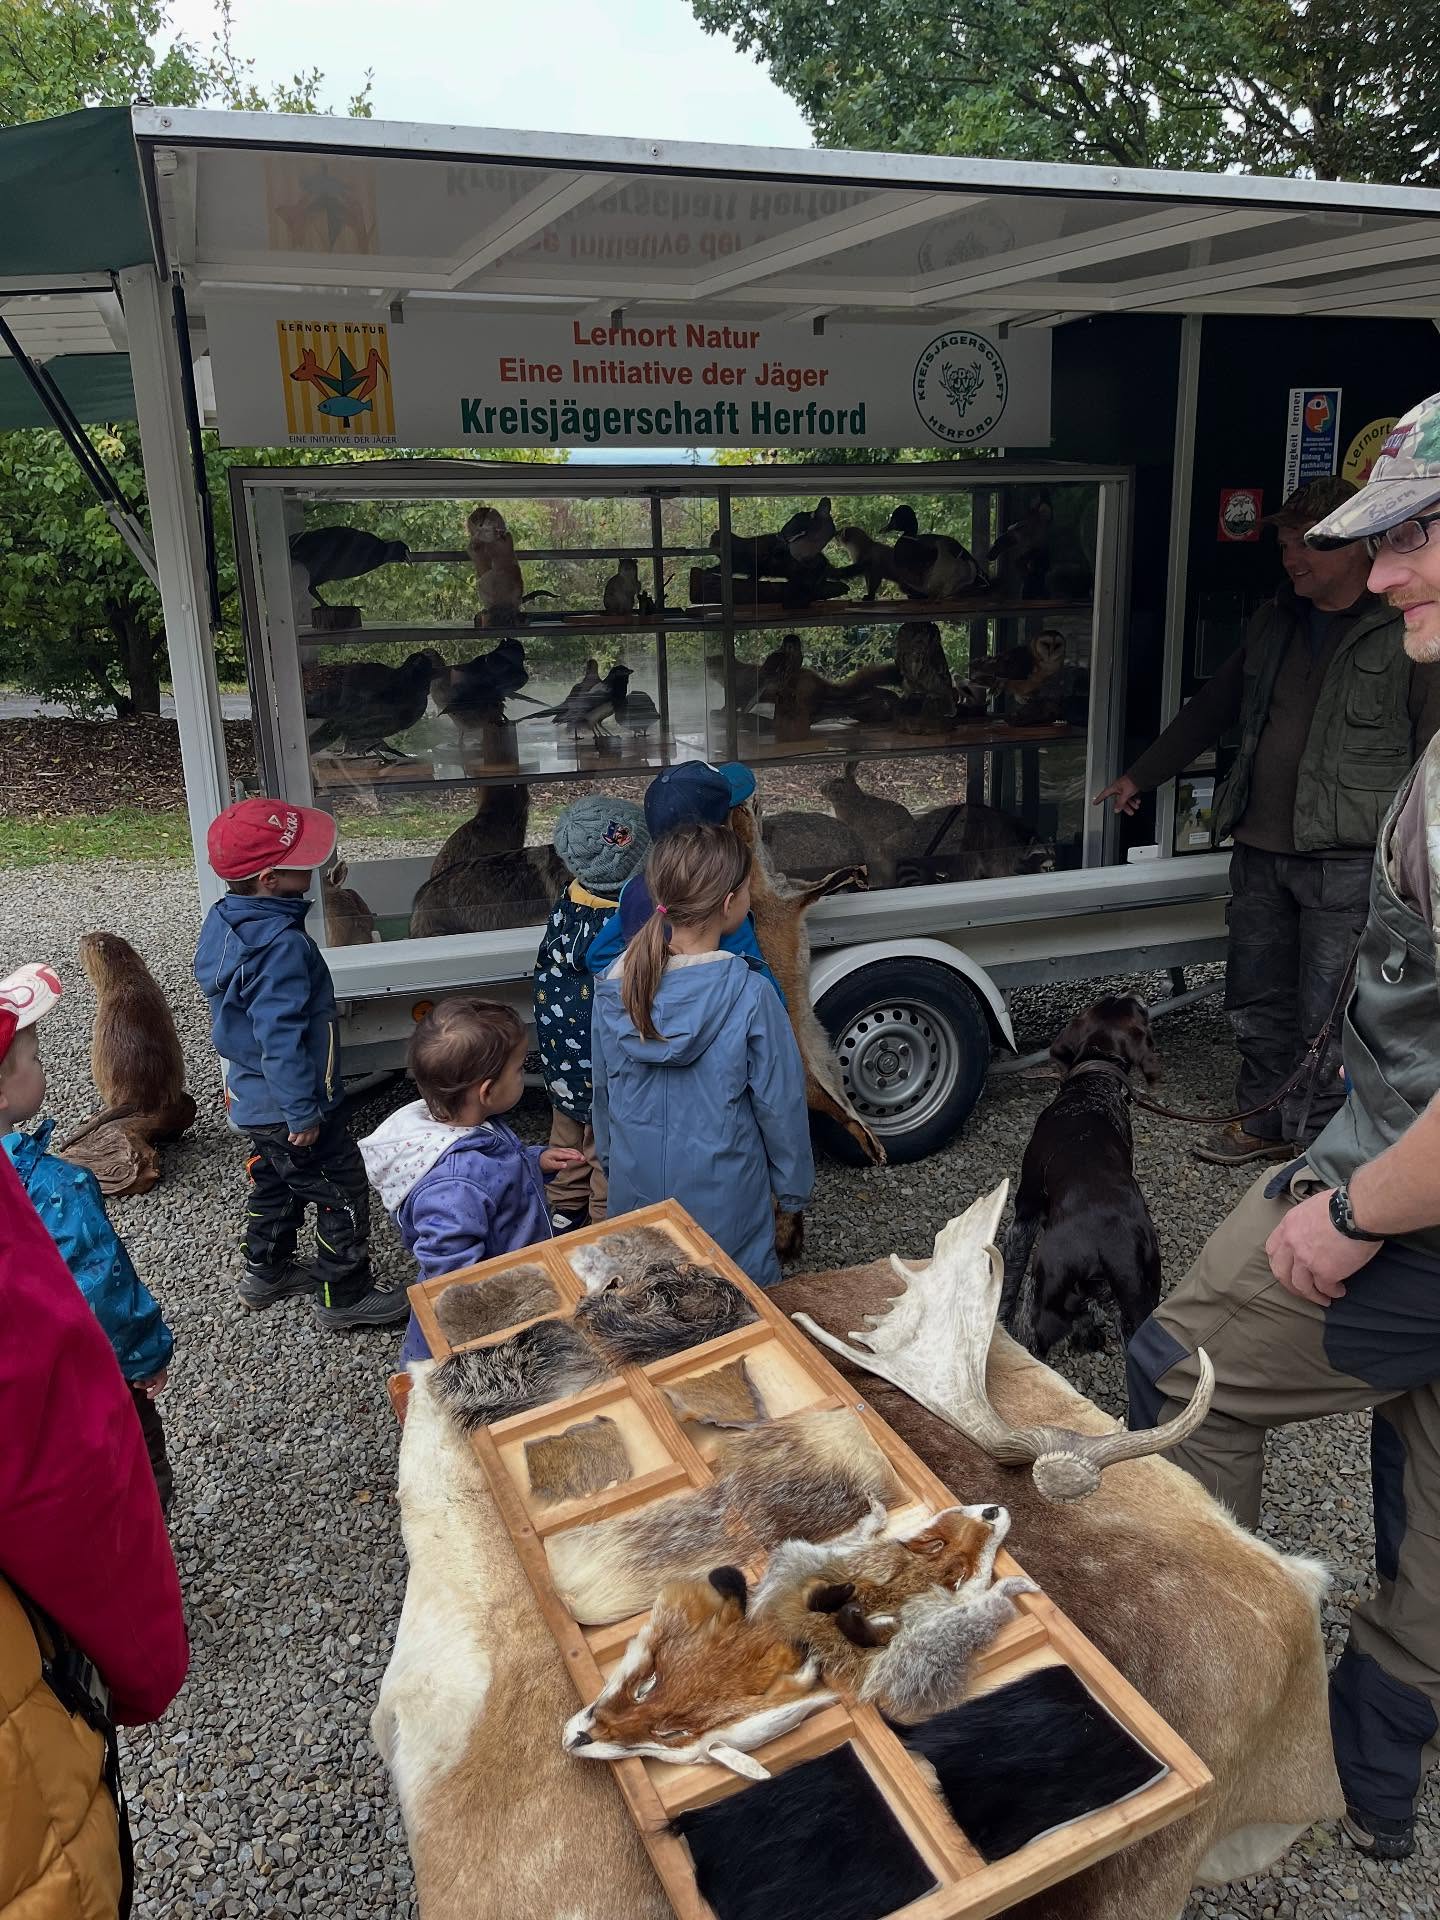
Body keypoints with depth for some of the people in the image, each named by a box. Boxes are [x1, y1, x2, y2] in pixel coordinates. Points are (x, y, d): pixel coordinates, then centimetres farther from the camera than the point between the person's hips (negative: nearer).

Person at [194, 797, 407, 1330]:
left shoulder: (223, 921, 0)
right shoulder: (282, 945, -31)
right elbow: (281, 1038, -31)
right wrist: (304, 1113, -22)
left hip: (252, 1098, 10)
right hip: (286, 1106, -9)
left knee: (275, 1182, 27)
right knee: (343, 1191, 5)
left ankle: (267, 1271, 45)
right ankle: (343, 1297, 17)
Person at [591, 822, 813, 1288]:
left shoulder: (614, 985, -11)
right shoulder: (750, 995, -23)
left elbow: (603, 1088, 3)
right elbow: (779, 1102, -13)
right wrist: (793, 1186, 2)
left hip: (637, 1186, 4)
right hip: (722, 1196, -4)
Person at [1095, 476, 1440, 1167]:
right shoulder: (1274, 622, 14)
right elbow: (1213, 708, 24)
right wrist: (1140, 776, 26)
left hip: (1347, 858, -6)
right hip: (1260, 848, 6)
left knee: (1325, 1013, 1)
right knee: (1256, 1000, 14)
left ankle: (1316, 1142, 18)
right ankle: (1265, 1121, 31)